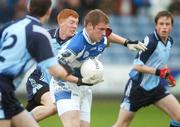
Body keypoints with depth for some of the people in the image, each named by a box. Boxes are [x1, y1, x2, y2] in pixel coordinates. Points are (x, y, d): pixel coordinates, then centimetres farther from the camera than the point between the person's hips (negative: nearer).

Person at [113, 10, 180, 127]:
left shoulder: (169, 41, 3)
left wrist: (168, 75, 7)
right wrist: (158, 72, -30)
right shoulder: (150, 41, -21)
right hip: (137, 87, -7)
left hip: (155, 87, 7)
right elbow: (137, 66, -24)